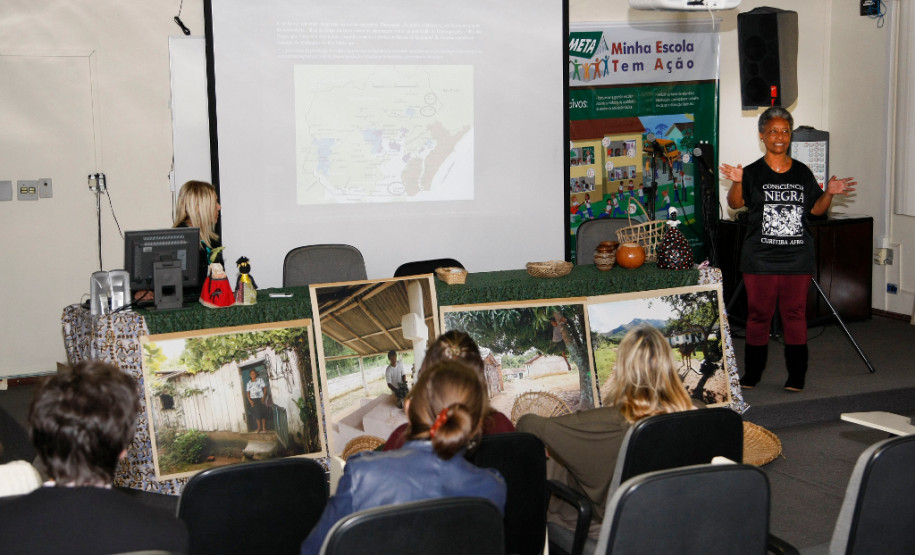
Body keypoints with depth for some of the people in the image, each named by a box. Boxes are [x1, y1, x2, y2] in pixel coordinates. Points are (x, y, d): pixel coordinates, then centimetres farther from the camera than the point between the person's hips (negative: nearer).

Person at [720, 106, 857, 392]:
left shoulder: (803, 173, 8)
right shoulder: (753, 173, -1)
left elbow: (816, 209, 14)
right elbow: (735, 203, -13)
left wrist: (829, 193, -4)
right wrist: (736, 183, -31)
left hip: (798, 259, 2)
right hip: (760, 259, -2)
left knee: (795, 314, 5)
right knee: (758, 314, 5)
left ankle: (796, 376, 13)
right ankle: (751, 374, 17)